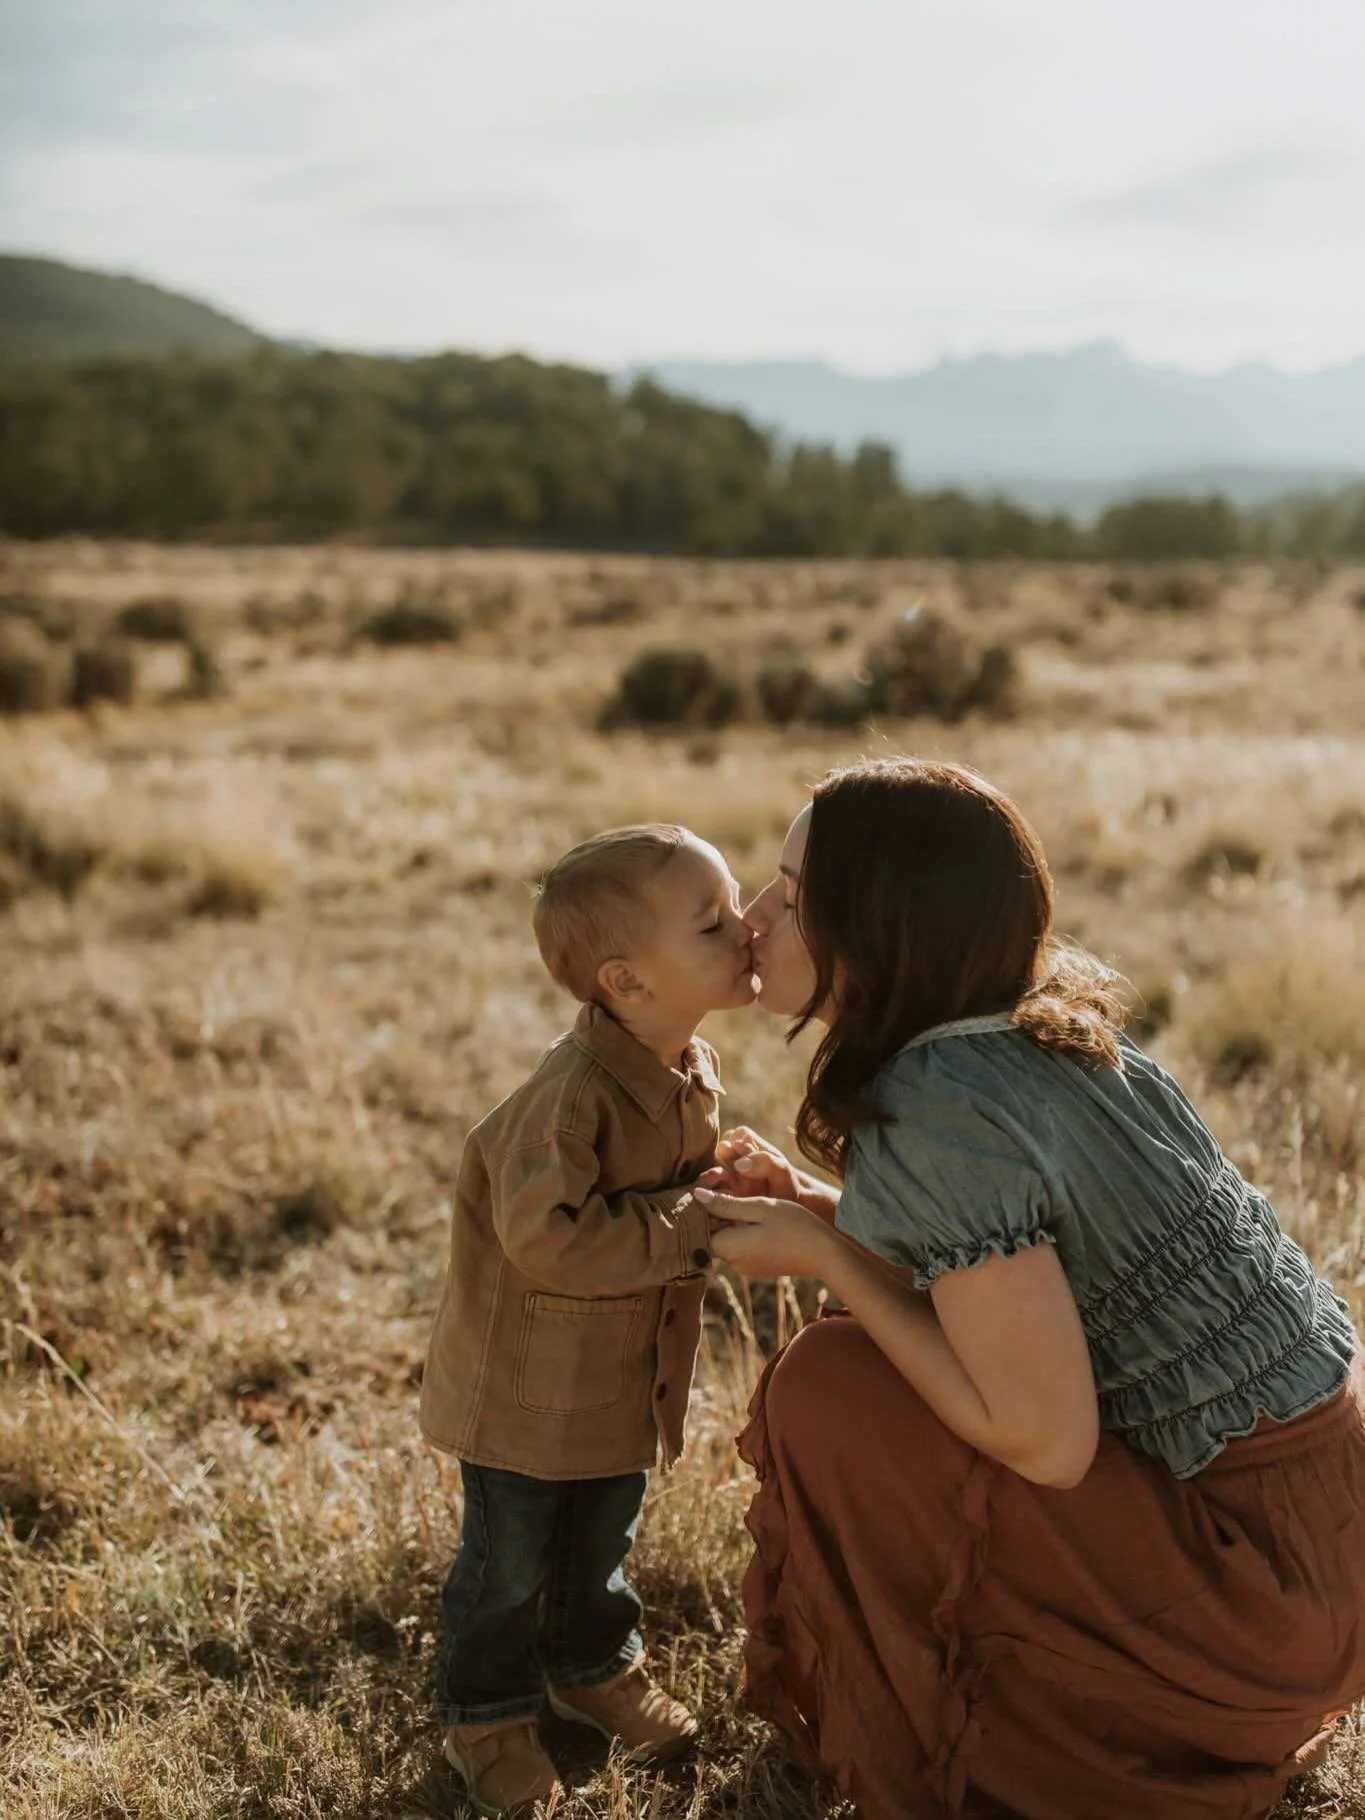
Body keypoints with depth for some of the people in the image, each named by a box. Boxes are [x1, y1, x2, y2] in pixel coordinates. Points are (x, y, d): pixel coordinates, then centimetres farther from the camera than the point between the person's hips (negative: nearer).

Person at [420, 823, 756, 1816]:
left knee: (603, 1538, 26)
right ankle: (488, 1714, 35)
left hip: (628, 1377, 7)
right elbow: (547, 1237, -36)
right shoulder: (574, 1090, -33)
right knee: (511, 1558, 12)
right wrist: (688, 1231, -30)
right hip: (529, 1379, -7)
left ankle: (594, 1668, 50)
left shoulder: (694, 1072, -4)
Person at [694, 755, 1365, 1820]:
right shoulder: (1049, 1018, 2)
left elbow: (1047, 1442, -21)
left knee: (831, 1391, -11)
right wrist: (815, 1205, 2)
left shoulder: (938, 1114, -25)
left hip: (1263, 1572, -9)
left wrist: (824, 1259, -14)